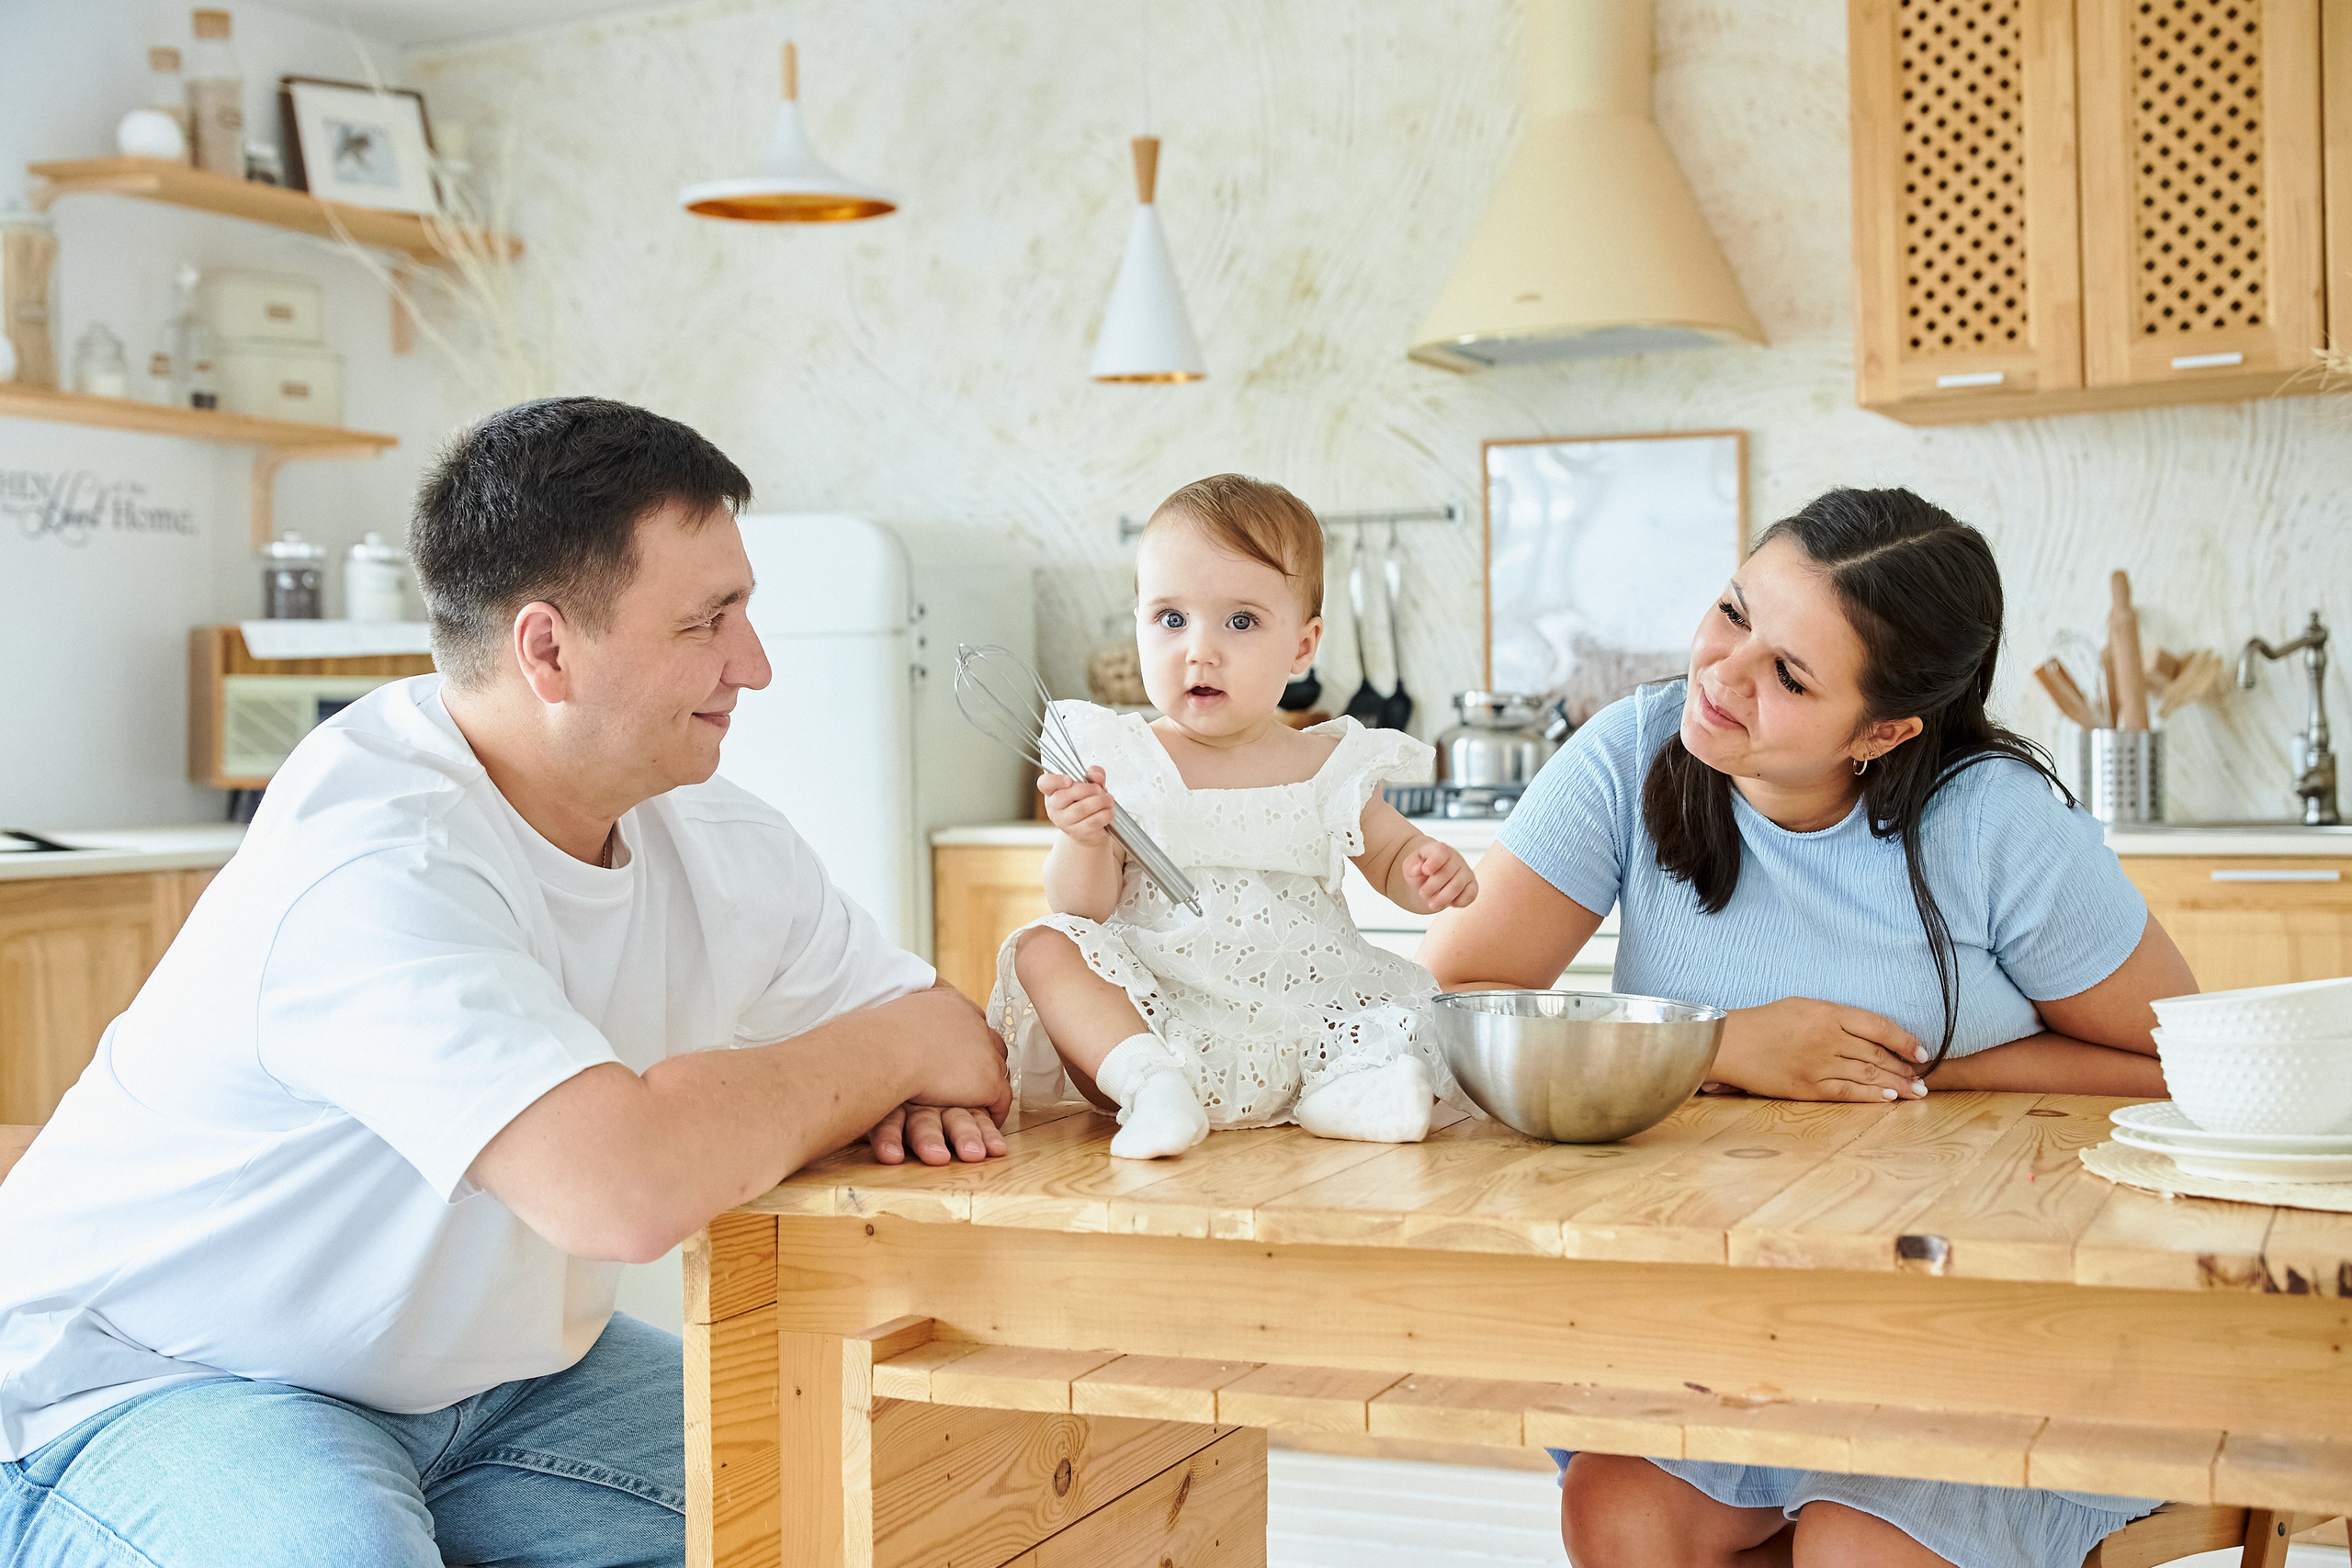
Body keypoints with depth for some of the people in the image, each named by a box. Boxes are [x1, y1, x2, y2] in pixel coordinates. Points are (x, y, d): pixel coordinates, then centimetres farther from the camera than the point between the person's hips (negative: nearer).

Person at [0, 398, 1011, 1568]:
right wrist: (888, 1052, -24)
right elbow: (626, 1186, -41)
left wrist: (910, 1098, -18)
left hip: (494, 1375, 7)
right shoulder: (369, 859, -30)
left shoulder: (717, 842, -3)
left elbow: (950, 1036, 7)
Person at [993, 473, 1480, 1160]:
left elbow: (1388, 855, 18)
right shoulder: (1122, 763, -2)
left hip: (1302, 1020, 2)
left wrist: (1427, 871, -5)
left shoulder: (1330, 765, 4)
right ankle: (1149, 1081, -36)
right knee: (1045, 948, -22)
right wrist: (1084, 843, -26)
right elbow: (1083, 908, -4)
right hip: (1159, 1021, -1)